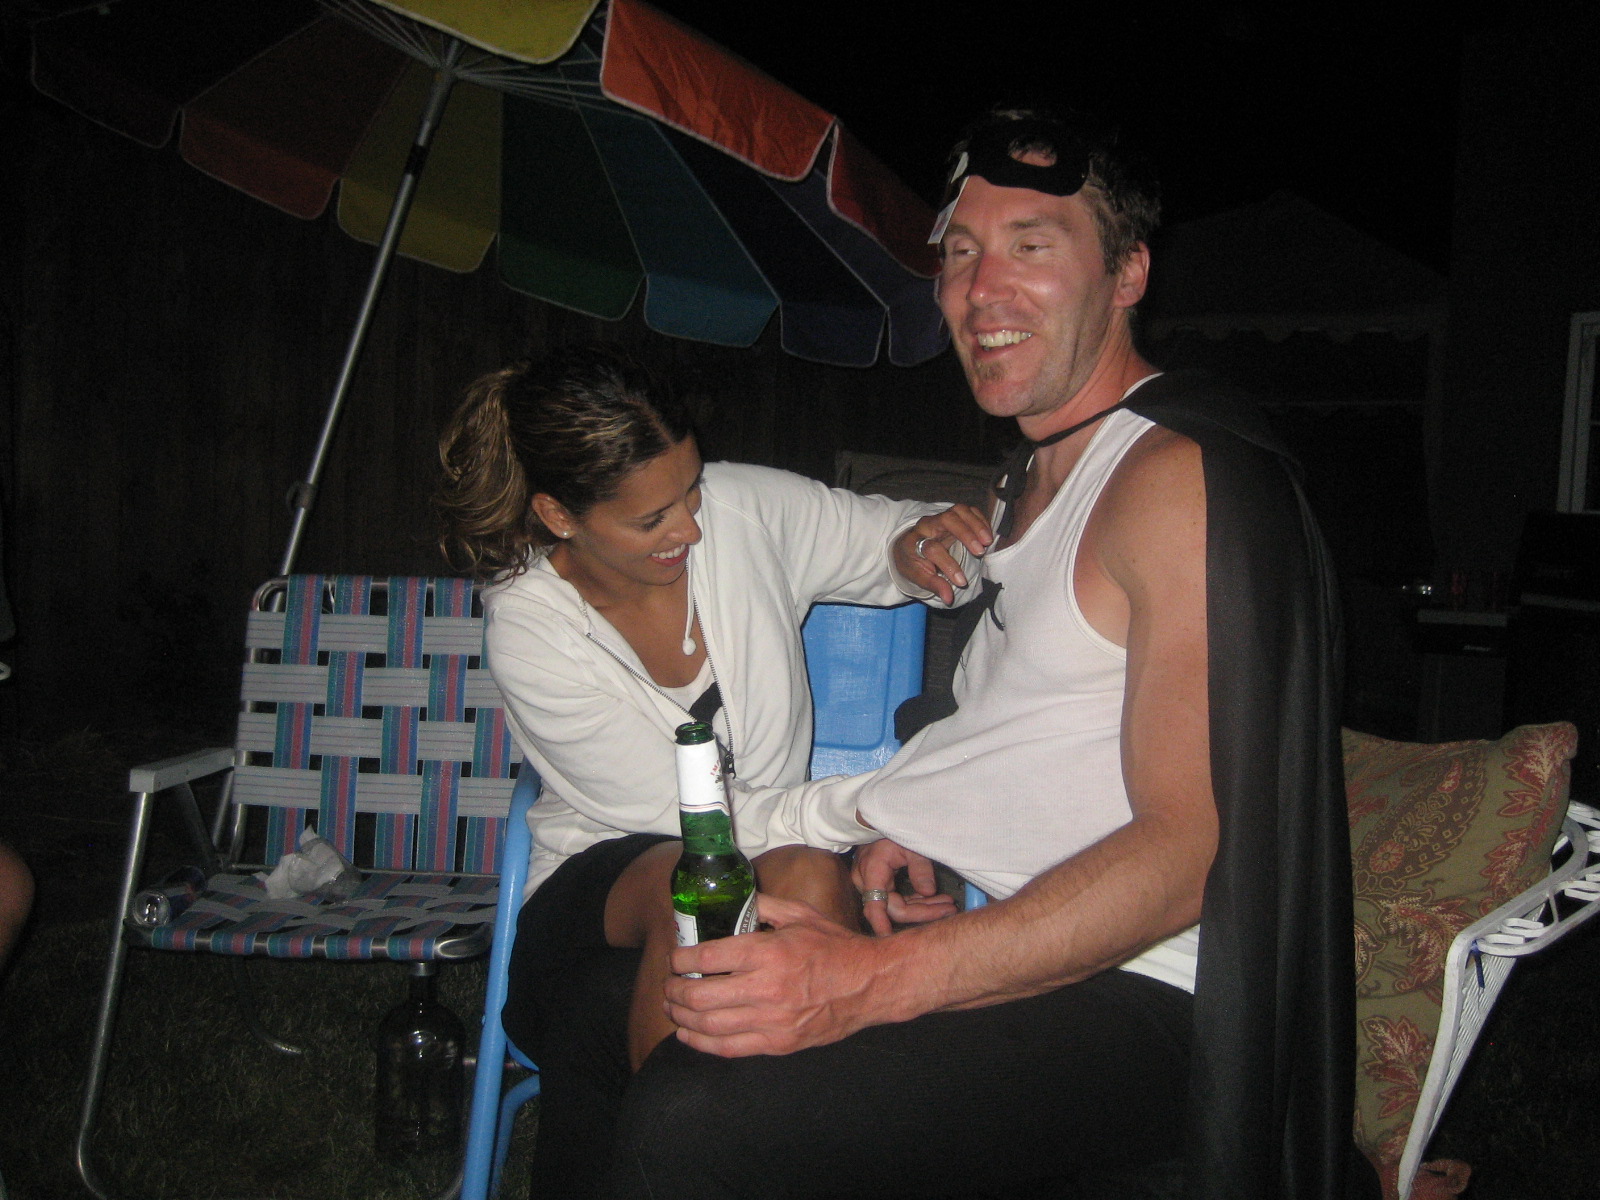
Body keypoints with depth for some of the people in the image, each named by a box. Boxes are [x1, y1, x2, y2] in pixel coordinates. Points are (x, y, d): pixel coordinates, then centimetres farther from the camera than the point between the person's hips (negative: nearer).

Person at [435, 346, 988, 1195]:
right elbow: (690, 815, -17)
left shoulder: (746, 508, -10)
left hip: (774, 852, 2)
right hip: (601, 880, -1)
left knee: (810, 882, -34)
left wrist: (917, 549, -19)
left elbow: (893, 532, 7)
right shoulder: (526, 632, -15)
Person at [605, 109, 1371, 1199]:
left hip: (1133, 995, -9)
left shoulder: (1185, 478, -14)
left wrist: (872, 979, -29)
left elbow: (1192, 853, -22)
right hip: (1001, 934, 10)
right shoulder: (1037, 474, 18)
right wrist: (909, 821, 5)